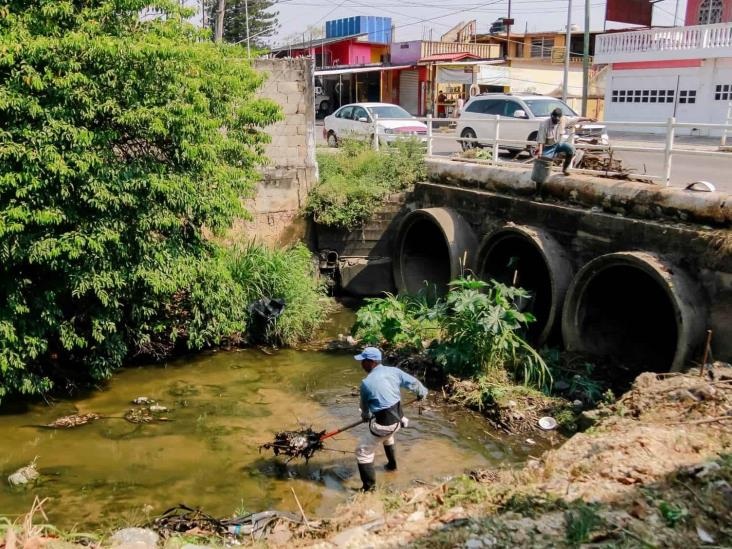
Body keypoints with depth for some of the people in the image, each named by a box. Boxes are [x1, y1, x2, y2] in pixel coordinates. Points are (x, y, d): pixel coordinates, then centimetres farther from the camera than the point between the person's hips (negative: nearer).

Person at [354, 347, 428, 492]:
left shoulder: (367, 382, -15)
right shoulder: (393, 371, -2)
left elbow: (364, 405, 3)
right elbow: (413, 382, 9)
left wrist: (365, 416, 26)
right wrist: (422, 393, 32)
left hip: (383, 422, -8)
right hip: (397, 418, 8)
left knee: (363, 452, 3)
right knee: (388, 437, 39)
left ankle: (369, 488, 3)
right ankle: (392, 464, 58)